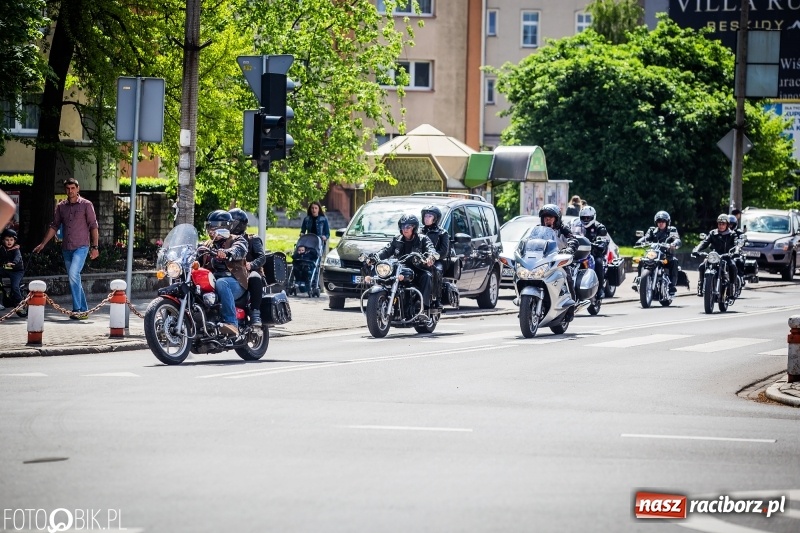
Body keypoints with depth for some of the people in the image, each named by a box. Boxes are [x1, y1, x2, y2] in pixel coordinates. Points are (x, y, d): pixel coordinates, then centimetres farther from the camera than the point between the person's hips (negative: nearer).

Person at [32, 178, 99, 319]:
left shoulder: (86, 205, -2)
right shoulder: (61, 206, 11)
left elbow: (93, 226, -2)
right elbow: (54, 226, 16)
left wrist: (94, 247, -8)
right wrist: (42, 244, 13)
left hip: (81, 247, -6)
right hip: (66, 248, 6)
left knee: (73, 274, -22)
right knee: (74, 278, 8)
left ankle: (77, 309, -20)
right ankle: (84, 310, 15)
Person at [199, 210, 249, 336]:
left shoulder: (237, 240, 9)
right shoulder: (207, 245, 28)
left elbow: (239, 250, -16)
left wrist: (226, 253, -38)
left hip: (235, 281, -5)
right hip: (210, 280, 5)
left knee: (221, 283, -40)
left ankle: (231, 322, -47)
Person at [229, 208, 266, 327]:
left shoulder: (252, 239, 12)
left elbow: (262, 257, -4)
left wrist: (251, 265, -25)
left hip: (249, 273, -3)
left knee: (254, 278, -41)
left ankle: (255, 313, -42)